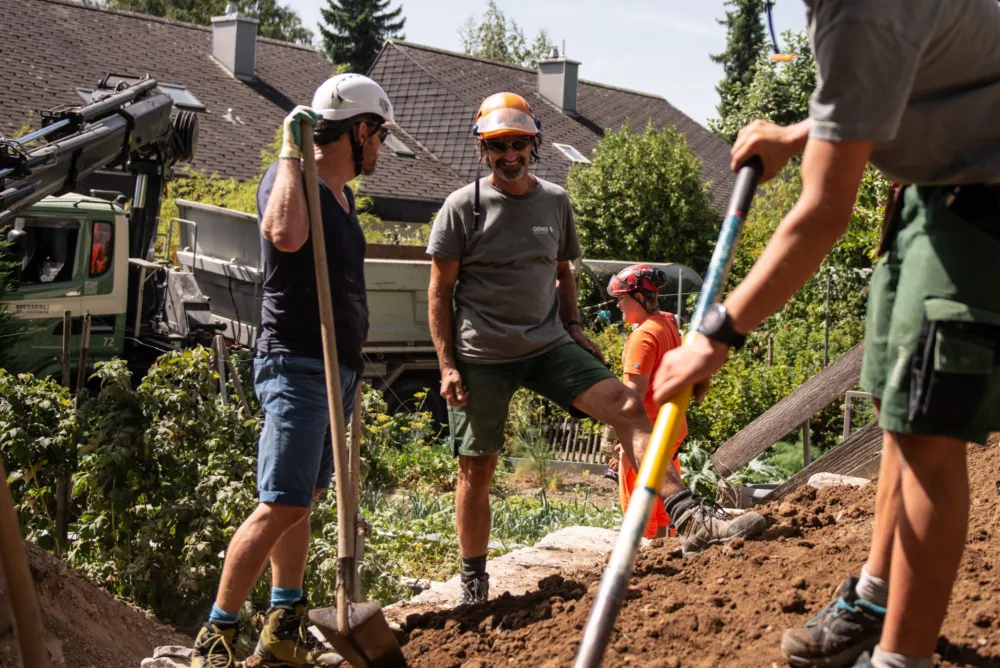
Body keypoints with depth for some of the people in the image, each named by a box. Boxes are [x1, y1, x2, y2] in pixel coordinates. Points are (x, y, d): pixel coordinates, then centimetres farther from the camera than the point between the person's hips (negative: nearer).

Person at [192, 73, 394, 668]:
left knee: (303, 501, 11)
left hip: (333, 368, 9)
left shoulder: (342, 195, 17)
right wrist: (291, 152, -22)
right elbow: (285, 235, -35)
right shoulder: (292, 180, -11)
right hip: (295, 366, -9)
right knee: (282, 505, -12)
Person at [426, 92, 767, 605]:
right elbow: (440, 291, -2)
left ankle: (690, 521, -20)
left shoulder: (555, 201, 10)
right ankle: (473, 584, 19)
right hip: (482, 356, -3)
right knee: (476, 468, 3)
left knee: (626, 406, -15)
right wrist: (447, 366, -8)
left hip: (547, 346, 3)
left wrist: (572, 327, 8)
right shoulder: (463, 207, -3)